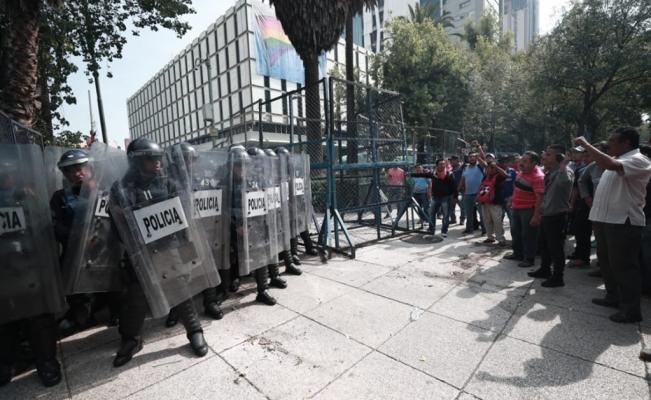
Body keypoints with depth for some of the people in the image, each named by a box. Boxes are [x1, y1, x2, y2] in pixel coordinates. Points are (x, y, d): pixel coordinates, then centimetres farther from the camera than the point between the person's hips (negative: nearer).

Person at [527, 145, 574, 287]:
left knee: (556, 248, 2)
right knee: (544, 245, 22)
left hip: (557, 216, -10)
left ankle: (557, 278, 16)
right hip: (546, 215, 10)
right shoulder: (549, 172, 11)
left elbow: (565, 181, -43)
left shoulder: (564, 170, -17)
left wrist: (564, 164, -35)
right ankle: (545, 269, 39)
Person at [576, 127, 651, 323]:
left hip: (623, 221, -9)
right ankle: (613, 297, 32)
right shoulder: (616, 160, 16)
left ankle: (631, 309, 9)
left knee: (623, 265, -2)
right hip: (606, 219, 9)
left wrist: (586, 145, -24)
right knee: (606, 261, 18)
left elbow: (610, 165, -33)